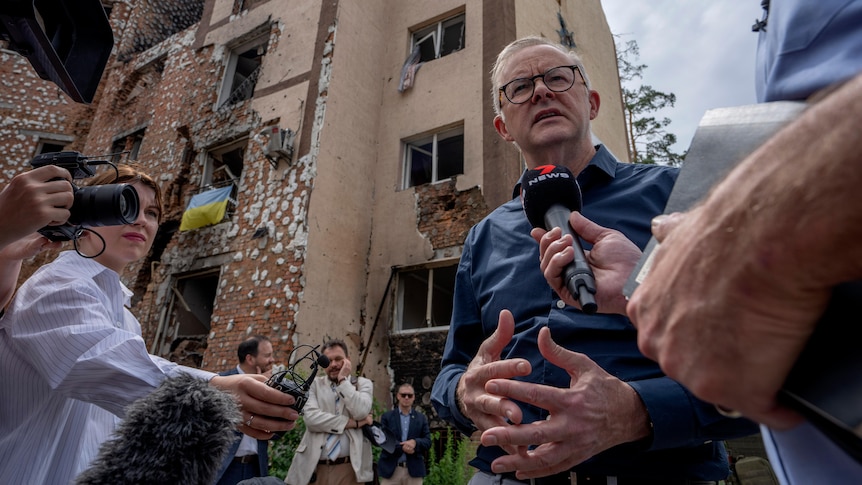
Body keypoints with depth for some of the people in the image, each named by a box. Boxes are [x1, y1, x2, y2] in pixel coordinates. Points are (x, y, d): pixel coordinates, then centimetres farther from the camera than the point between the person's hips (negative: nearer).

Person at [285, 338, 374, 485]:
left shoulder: (363, 384, 5)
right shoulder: (314, 384, 6)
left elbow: (360, 412, -15)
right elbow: (311, 418, -10)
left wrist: (343, 380, -9)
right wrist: (352, 423, -12)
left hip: (350, 468, -1)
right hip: (315, 467, 1)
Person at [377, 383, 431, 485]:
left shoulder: (421, 418, 10)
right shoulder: (387, 416, 5)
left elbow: (428, 441, 4)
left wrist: (415, 442, -17)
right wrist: (402, 447, -17)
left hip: (414, 469, 1)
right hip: (390, 468, -1)